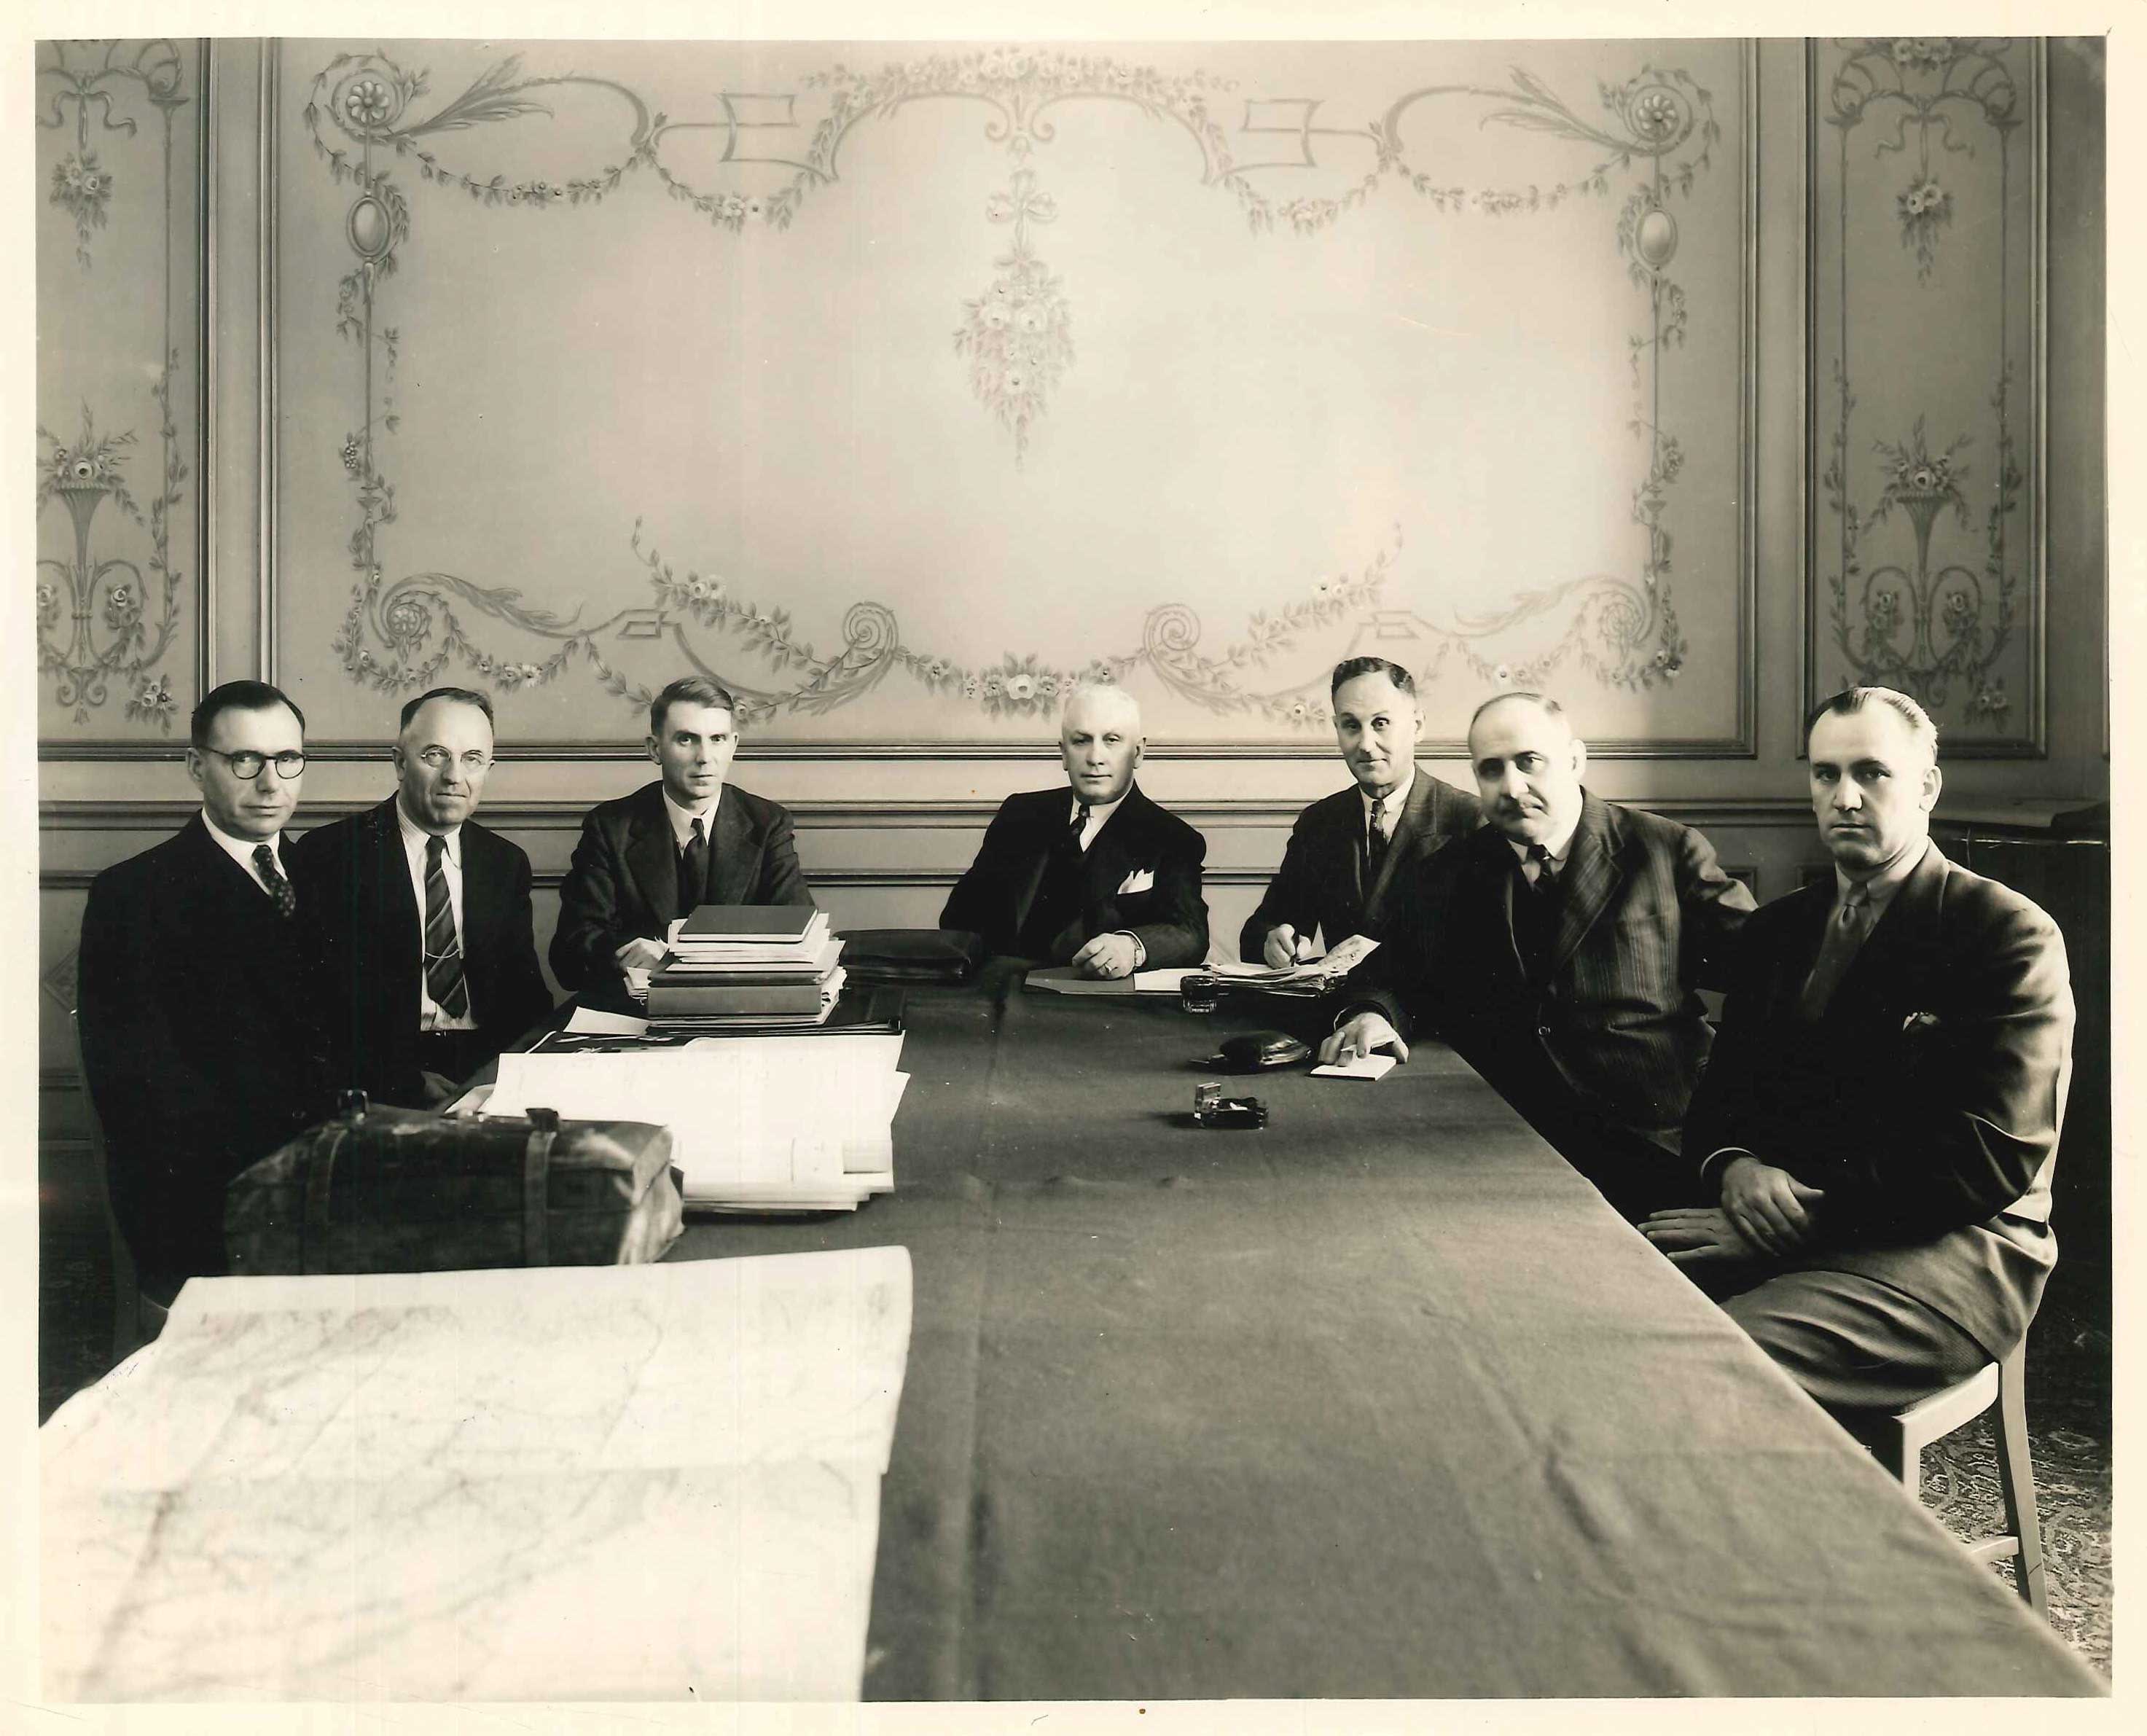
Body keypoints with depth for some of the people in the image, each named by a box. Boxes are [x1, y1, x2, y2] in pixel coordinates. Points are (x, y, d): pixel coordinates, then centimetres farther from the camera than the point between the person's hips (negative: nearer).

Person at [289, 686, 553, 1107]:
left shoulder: (507, 864, 15)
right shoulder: (326, 856, 1)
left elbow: (526, 995, 12)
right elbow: (316, 998, -7)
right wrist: (406, 1080, -20)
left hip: (489, 1069, 5)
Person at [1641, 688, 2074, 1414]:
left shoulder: (2011, 935, -2)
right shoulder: (1779, 928, 18)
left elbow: (1994, 1158, -11)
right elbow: (1721, 1089, 17)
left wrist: (1809, 1203, -17)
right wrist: (1733, 1164, -8)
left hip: (1948, 1245, -5)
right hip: (1781, 1219, 6)